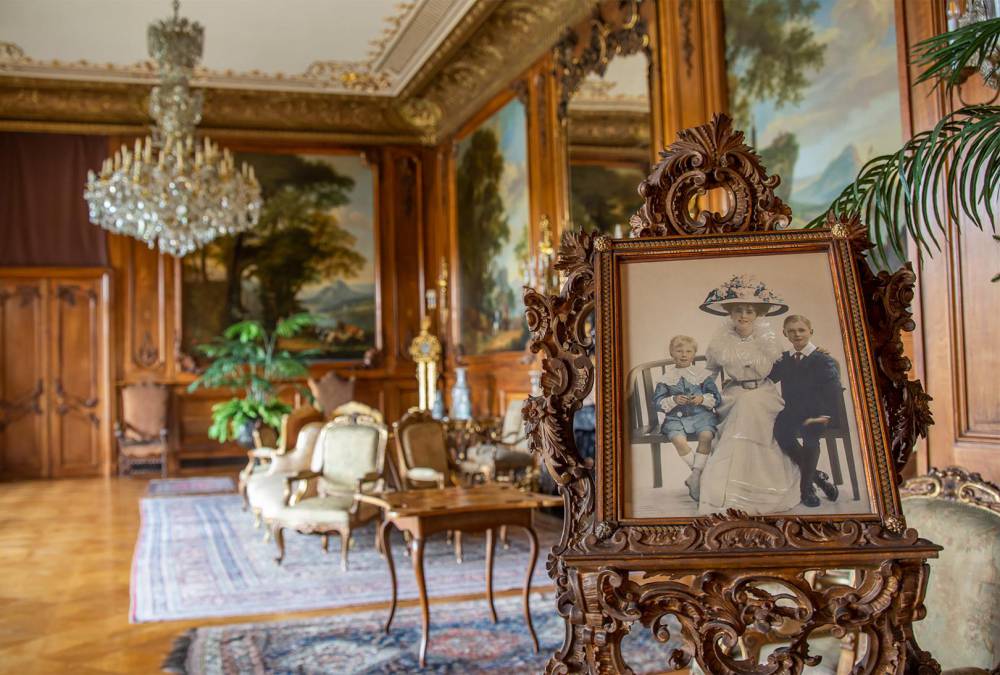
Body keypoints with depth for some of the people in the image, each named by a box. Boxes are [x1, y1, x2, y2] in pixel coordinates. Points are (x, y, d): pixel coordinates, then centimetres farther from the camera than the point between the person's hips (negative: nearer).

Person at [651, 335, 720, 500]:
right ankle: (702, 474, -11)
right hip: (676, 417, 1)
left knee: (706, 435, -32)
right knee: (678, 439, -30)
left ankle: (695, 476, -18)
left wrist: (703, 399, -14)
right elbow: (657, 401, 4)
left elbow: (717, 398, 6)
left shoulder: (703, 374, 8)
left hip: (701, 414, 0)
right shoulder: (667, 377, 9)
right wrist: (674, 400, -13)